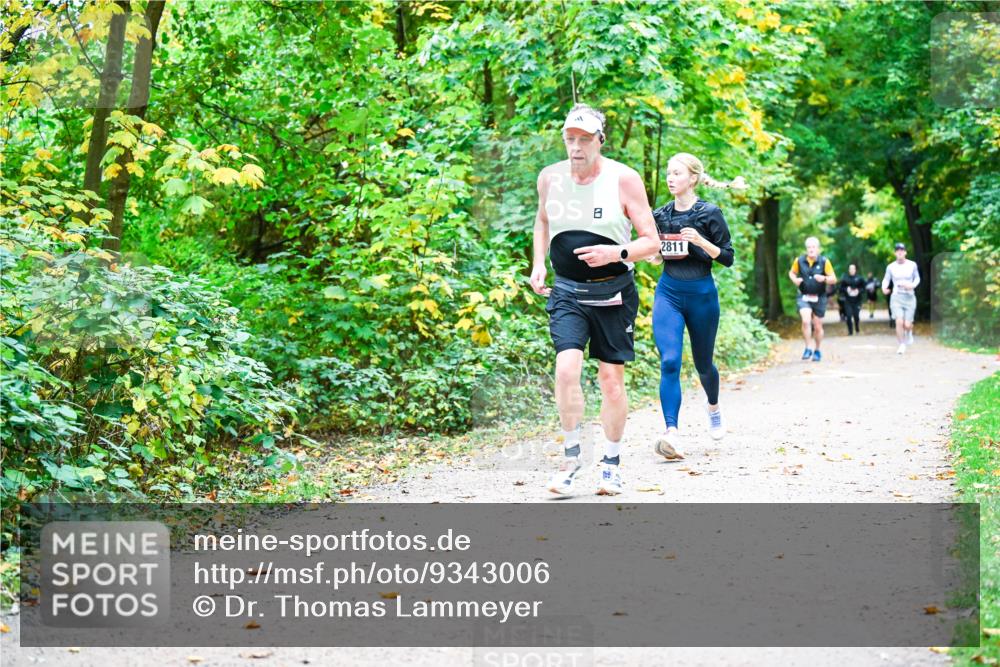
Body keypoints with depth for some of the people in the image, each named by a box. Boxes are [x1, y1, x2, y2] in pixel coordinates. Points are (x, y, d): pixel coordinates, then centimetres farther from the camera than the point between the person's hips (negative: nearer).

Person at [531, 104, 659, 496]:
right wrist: (538, 264, 9)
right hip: (567, 291, 2)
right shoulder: (550, 178, 1)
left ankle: (611, 464, 20)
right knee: (566, 368, -18)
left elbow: (651, 242, -5)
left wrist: (616, 253, -24)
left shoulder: (624, 179, -8)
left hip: (612, 292, -1)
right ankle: (571, 456, -2)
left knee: (611, 379, 4)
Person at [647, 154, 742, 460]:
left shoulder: (709, 213, -6)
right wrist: (653, 255, -3)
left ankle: (713, 406, 48)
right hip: (668, 293, 2)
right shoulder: (660, 215, 5)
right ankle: (672, 434, -25)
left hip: (702, 294, -2)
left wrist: (701, 242, -20)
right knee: (669, 362, -17)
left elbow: (728, 258, -5)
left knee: (703, 363, 15)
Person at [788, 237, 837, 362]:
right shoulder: (799, 261, -3)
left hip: (819, 298, 0)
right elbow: (792, 272, 15)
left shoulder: (824, 262, -7)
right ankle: (808, 348, -10)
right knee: (806, 321, -22)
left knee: (818, 326, 9)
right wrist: (795, 279, -7)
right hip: (804, 297, 0)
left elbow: (834, 279, -3)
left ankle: (817, 350, 29)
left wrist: (824, 279, -24)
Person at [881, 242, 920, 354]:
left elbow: (917, 278, 12)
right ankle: (901, 345, -1)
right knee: (899, 322, -17)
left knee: (907, 324, -3)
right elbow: (886, 279, 7)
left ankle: (909, 332, 35)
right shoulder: (891, 267, 0)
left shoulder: (912, 265, 0)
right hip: (896, 297, 0)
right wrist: (884, 287, -16)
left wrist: (913, 285, -10)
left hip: (909, 297, 0)